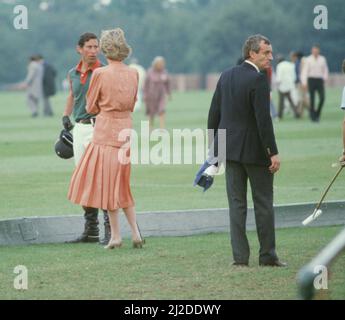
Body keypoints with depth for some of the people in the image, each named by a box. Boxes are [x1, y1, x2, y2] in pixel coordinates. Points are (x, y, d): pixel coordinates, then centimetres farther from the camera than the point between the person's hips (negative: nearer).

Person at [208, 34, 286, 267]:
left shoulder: (226, 76, 7)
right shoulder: (258, 79, -15)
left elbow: (214, 113, 10)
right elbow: (263, 119, -19)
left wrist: (213, 146, 17)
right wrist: (273, 153, -16)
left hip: (230, 149, 6)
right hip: (254, 150, -6)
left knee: (237, 203, 7)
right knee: (263, 203, 5)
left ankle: (240, 256, 5)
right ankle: (267, 255, 8)